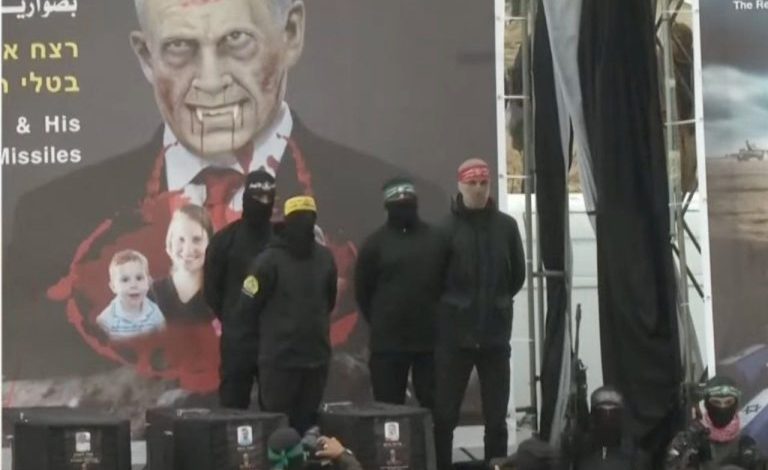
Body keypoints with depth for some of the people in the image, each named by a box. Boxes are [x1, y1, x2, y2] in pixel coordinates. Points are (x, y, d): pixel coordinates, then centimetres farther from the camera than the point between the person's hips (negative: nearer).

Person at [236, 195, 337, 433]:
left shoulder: (324, 257, 6)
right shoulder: (269, 259, -10)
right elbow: (247, 306, -7)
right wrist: (270, 331, 5)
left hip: (316, 355, 5)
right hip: (279, 357, -4)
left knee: (308, 422, 11)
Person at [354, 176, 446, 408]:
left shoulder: (435, 238, 6)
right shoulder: (375, 242, 2)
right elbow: (362, 290, 6)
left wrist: (436, 319, 5)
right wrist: (381, 323, 6)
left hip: (430, 339, 1)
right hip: (388, 342, -1)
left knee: (435, 405, 7)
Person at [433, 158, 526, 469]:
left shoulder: (506, 226, 4)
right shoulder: (447, 228, -4)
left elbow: (517, 275, 13)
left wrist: (498, 302, 10)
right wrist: (454, 305, 4)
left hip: (495, 332, 2)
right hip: (455, 334, -2)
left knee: (496, 417, 9)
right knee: (444, 414, 1)